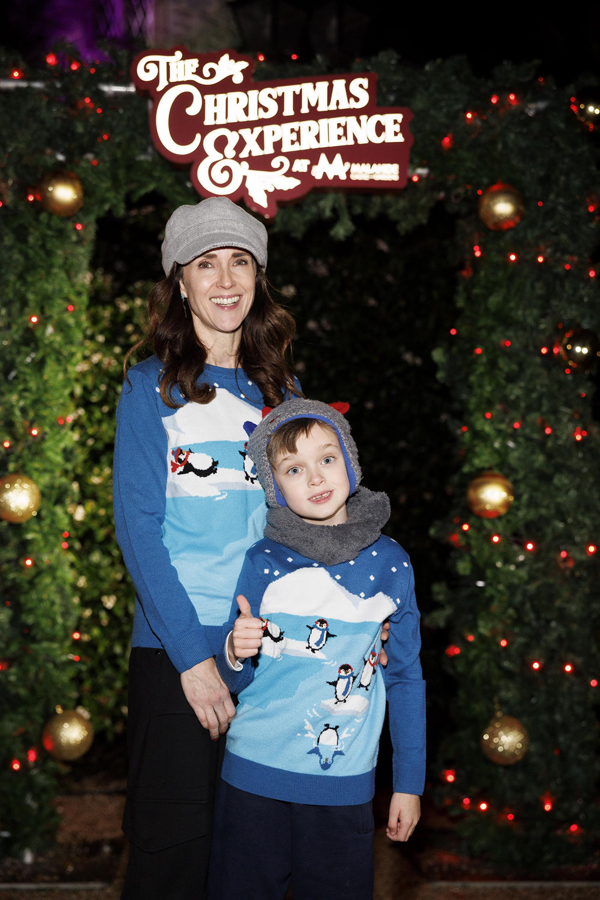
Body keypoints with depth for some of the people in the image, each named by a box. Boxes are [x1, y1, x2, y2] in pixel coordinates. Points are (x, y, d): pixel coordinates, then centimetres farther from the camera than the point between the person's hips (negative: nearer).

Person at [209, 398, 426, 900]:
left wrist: (409, 782, 7)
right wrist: (235, 654, -20)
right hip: (256, 779, 0)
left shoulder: (390, 565, -1)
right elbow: (235, 680, 3)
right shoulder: (263, 563, -4)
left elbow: (405, 676, 7)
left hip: (346, 787, 1)